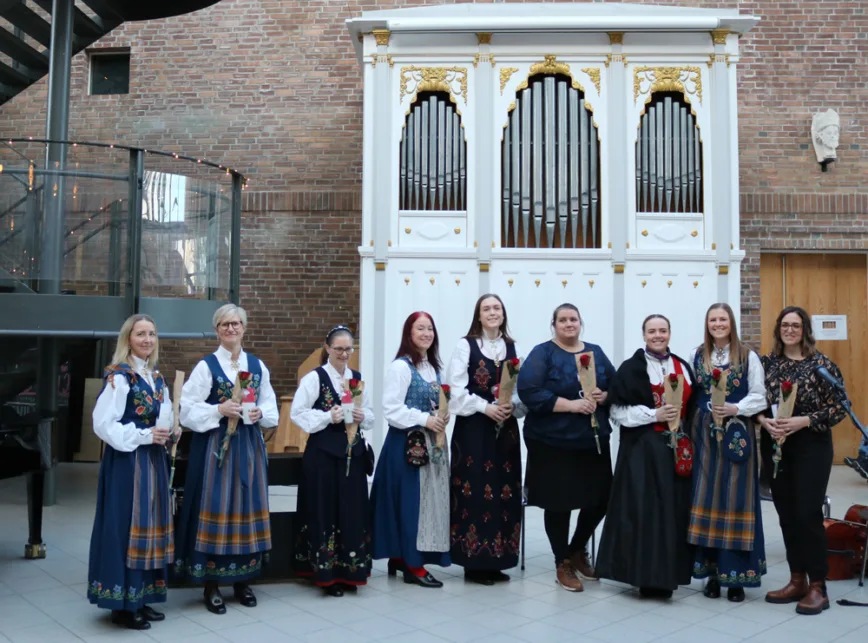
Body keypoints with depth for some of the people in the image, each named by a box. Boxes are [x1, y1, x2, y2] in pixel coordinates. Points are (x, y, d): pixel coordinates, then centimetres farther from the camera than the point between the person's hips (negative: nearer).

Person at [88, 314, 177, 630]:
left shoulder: (157, 377, 12)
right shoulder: (119, 376, -12)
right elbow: (103, 423, -17)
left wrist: (167, 431, -1)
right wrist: (144, 436, -16)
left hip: (153, 461, 8)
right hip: (126, 461, -8)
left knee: (149, 525, 11)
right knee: (125, 526, -2)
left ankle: (141, 598, 21)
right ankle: (122, 604, 8)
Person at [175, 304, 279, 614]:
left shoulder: (258, 366, 9)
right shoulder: (206, 366, -3)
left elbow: (271, 407, 12)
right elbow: (187, 409, -8)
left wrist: (260, 413, -8)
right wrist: (219, 410, -19)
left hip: (249, 445, 4)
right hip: (215, 445, -4)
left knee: (247, 507, 8)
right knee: (215, 508, -2)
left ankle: (242, 580, 21)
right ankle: (211, 585, 10)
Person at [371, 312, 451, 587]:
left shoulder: (433, 367, 14)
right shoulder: (400, 366, -12)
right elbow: (391, 409, -18)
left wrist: (441, 419, 2)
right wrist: (425, 420, -20)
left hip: (431, 443, 9)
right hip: (407, 444, -9)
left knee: (428, 500, 11)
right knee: (410, 501, -4)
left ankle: (400, 557, 22)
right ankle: (412, 564, 4)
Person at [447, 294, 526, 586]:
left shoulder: (512, 347, 11)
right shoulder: (465, 346, -2)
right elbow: (456, 389, -9)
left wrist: (512, 406, -10)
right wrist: (485, 407, -17)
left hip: (505, 428, 4)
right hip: (473, 428, -4)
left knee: (503, 492, 6)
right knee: (475, 492, -4)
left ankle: (496, 561, 16)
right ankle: (475, 563, 6)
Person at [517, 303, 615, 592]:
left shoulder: (596, 352, 12)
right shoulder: (541, 353, -5)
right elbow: (529, 392, -16)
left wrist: (603, 397, -11)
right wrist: (570, 404, -20)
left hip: (594, 439, 5)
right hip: (553, 442, -5)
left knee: (600, 498, 8)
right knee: (558, 502, 3)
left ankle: (577, 551, 33)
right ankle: (563, 563, 22)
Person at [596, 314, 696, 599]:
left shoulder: (682, 367, 12)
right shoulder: (632, 368, -4)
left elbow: (692, 406, 17)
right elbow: (617, 411, -8)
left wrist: (687, 432, 5)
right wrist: (654, 415, -17)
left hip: (678, 448, 5)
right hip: (643, 448, -5)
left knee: (675, 508, 6)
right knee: (645, 509, -7)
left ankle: (665, 573, 18)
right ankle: (646, 574, 2)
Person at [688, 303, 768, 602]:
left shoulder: (749, 357, 1)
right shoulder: (697, 356, 9)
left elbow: (759, 396, -3)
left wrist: (735, 409, -18)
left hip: (737, 435, -2)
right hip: (704, 435, 2)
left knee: (735, 500, -1)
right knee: (706, 500, 4)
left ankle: (735, 575, 7)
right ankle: (712, 572, 14)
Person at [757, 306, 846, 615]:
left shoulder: (822, 364, -6)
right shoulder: (767, 363, 5)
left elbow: (839, 408, -7)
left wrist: (803, 421, -19)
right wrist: (764, 421, -12)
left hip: (811, 447, -4)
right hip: (775, 446, 4)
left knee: (808, 514, -4)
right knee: (787, 515, 10)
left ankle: (817, 587, 8)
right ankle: (797, 580, 22)